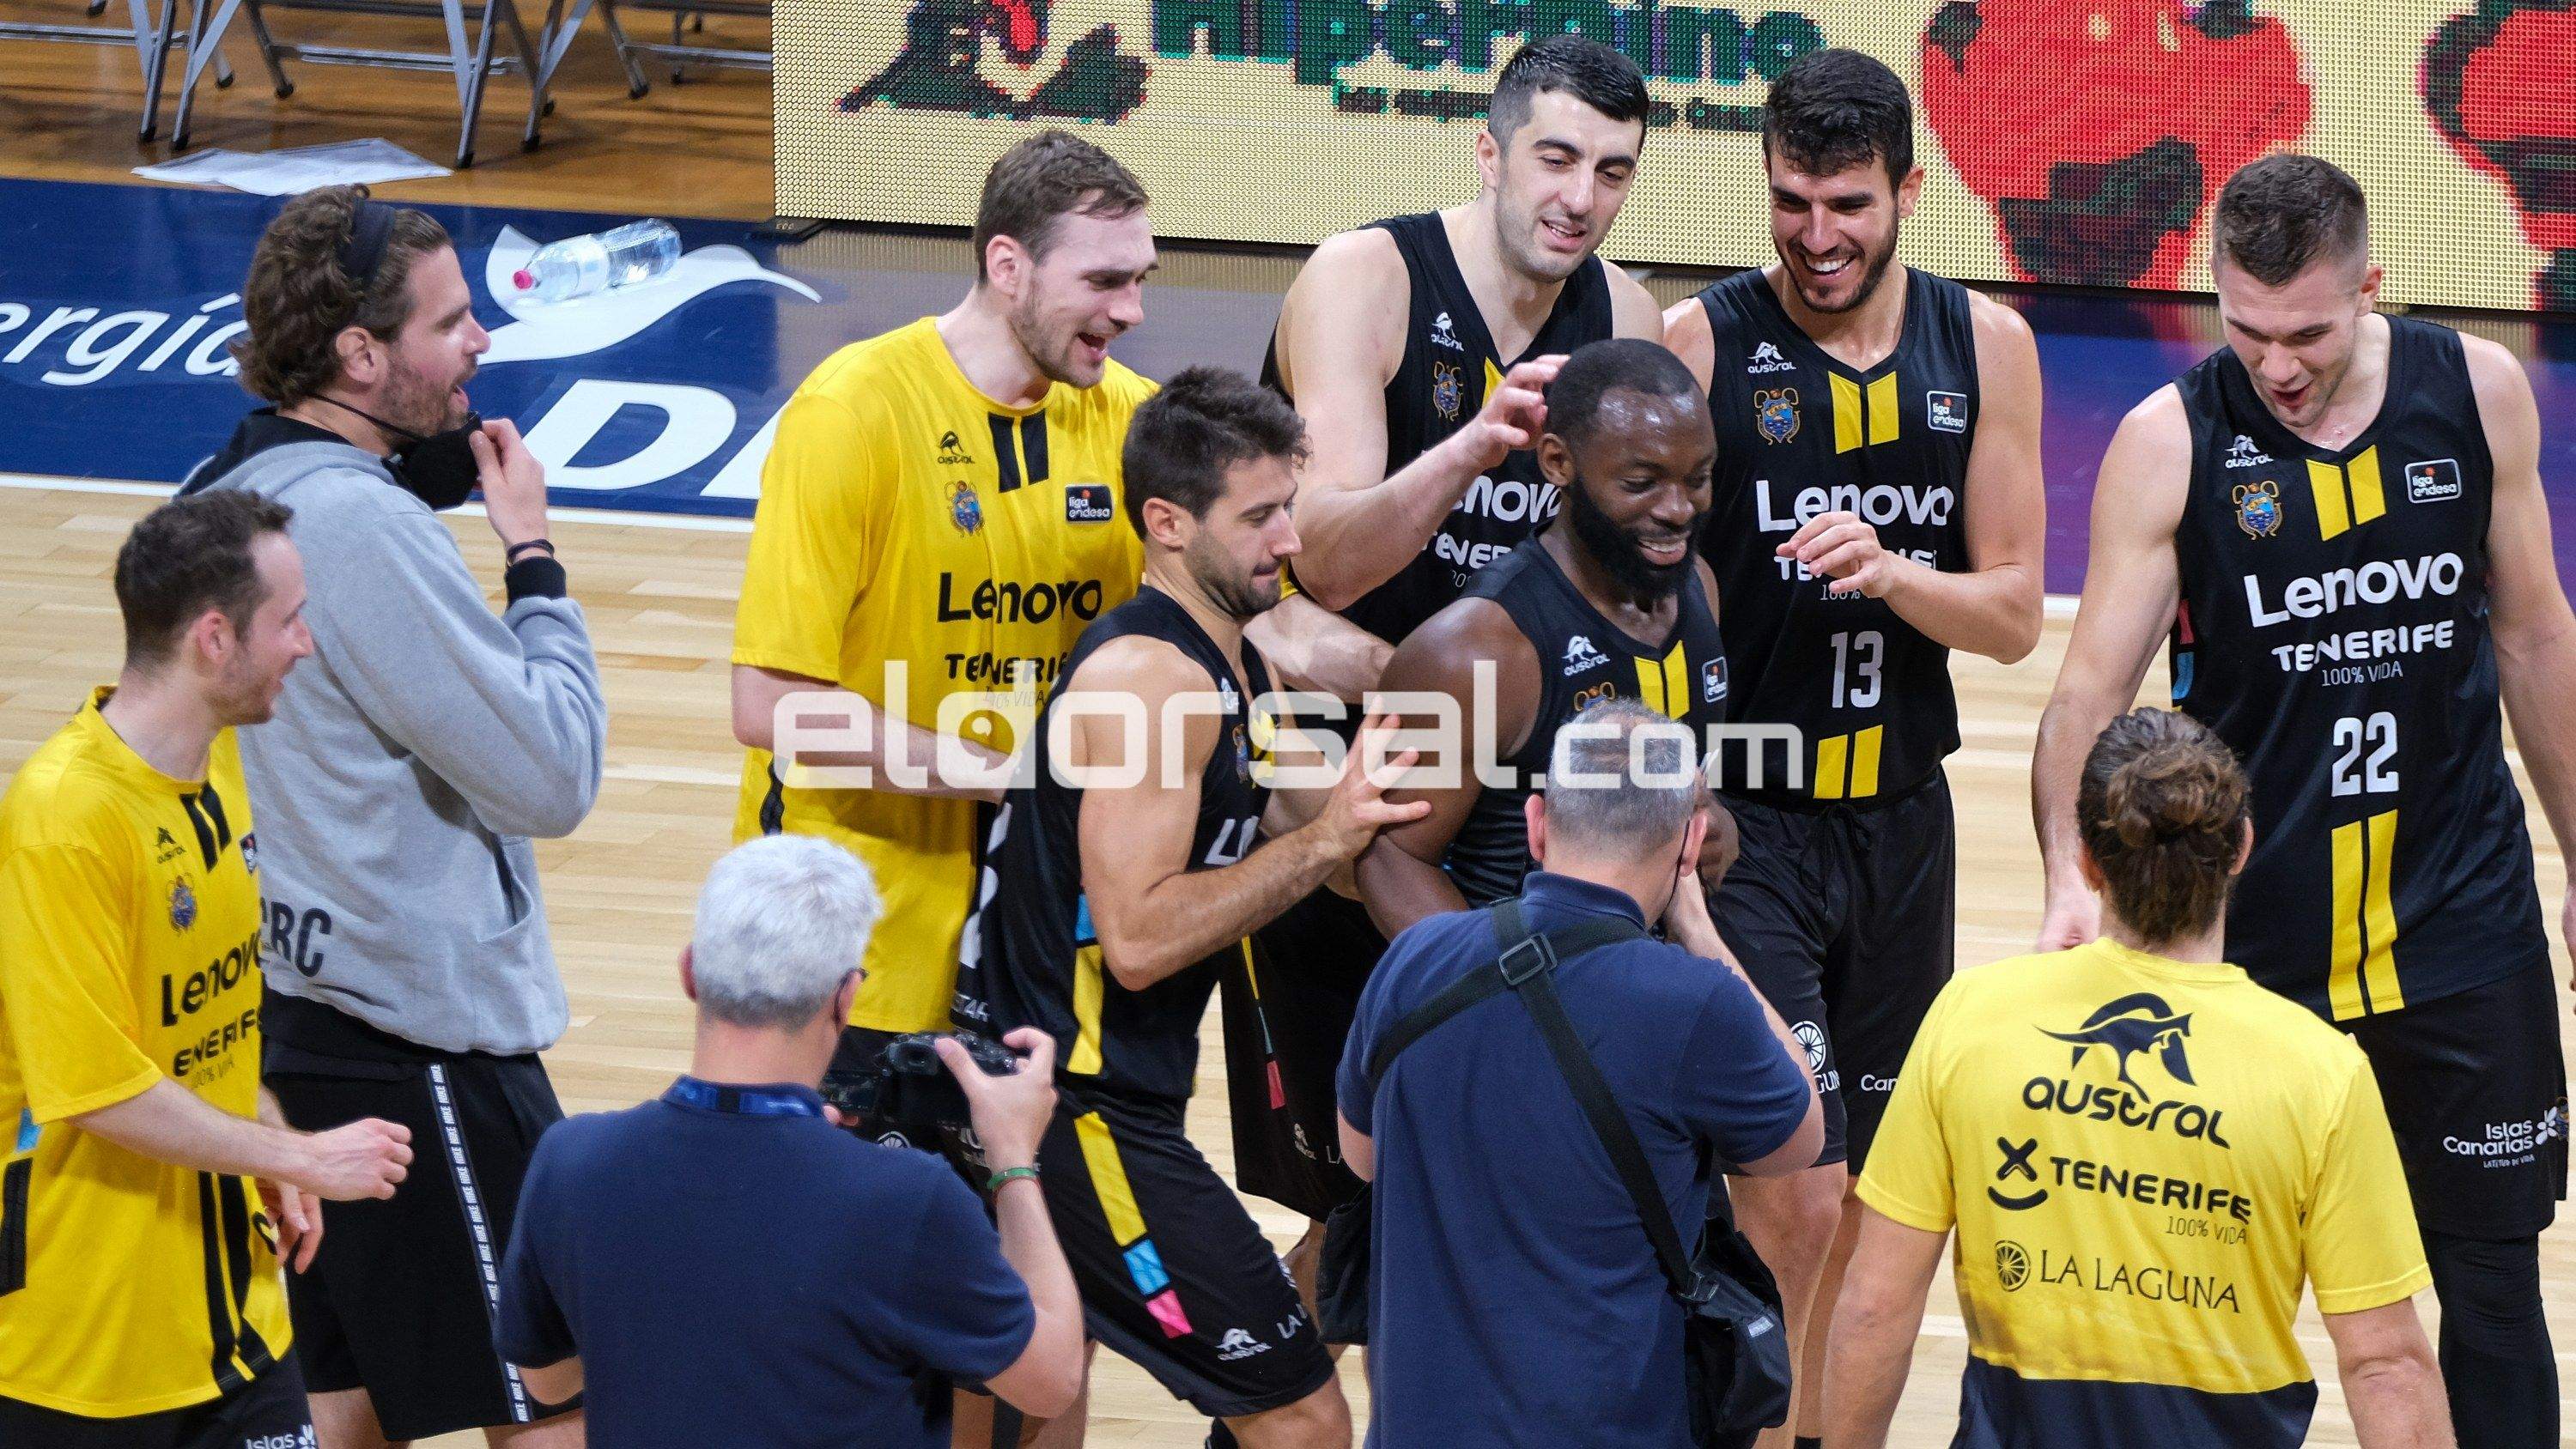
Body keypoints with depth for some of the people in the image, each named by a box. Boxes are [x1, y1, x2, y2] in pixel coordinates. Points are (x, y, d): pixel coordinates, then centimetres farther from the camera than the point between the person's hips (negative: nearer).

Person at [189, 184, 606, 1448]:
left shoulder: (233, 485, 8)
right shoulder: (361, 523, -22)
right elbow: (553, 775, -18)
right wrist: (533, 557, -9)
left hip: (292, 999, 10)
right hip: (418, 1034, -10)